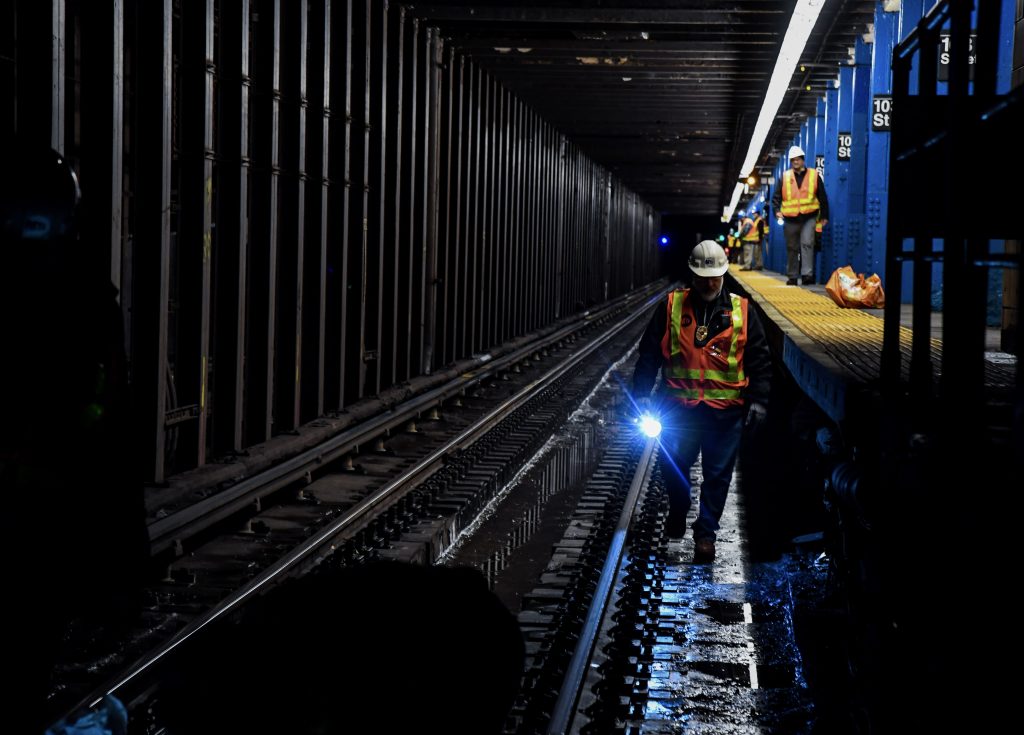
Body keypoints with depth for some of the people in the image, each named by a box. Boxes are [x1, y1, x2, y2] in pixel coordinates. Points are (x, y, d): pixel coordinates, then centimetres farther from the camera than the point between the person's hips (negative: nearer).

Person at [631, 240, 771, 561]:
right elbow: (649, 353, 8)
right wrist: (642, 393, 2)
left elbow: (760, 361, 7)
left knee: (717, 474, 4)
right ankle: (677, 511, 33)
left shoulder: (741, 312, 4)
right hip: (679, 406, 0)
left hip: (725, 411, 0)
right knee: (672, 465, 3)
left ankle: (706, 532, 18)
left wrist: (758, 400, -1)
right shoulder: (672, 307, 4)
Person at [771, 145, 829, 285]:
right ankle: (792, 276, 16)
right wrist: (777, 210, -8)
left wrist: (824, 216, 5)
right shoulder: (785, 177, 8)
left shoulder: (814, 175, 4)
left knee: (807, 243, -18)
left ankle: (807, 273, -20)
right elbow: (776, 196, 9)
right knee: (792, 248, 8)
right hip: (790, 218, 2)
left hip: (809, 217, -2)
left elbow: (822, 197, 8)